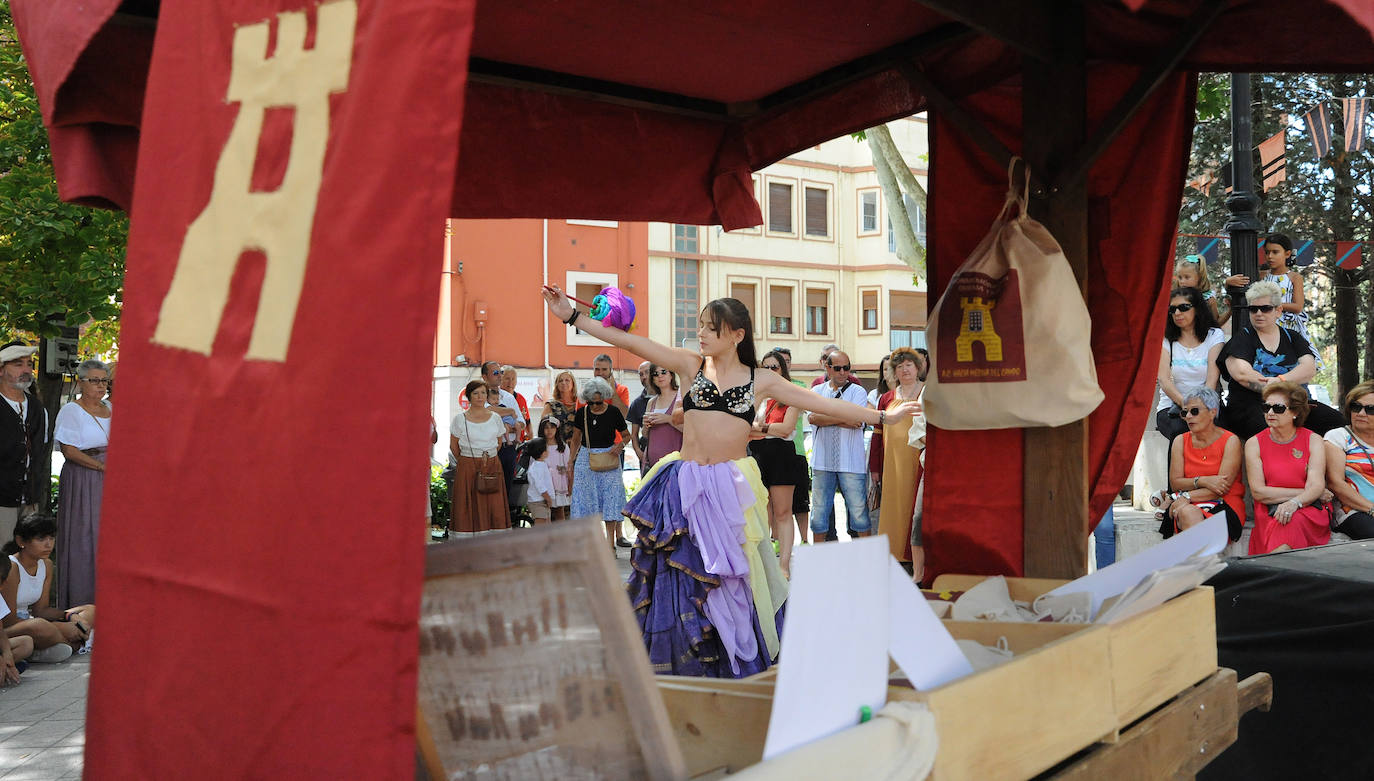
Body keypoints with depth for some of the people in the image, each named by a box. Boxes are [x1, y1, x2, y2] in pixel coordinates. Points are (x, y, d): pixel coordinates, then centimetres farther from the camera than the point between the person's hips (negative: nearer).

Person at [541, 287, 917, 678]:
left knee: (729, 578, -1)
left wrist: (882, 416, 6)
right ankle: (683, 667, 12)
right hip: (684, 485, 1)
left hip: (731, 490, -1)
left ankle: (735, 666, 13)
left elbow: (825, 404, 8)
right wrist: (571, 315, 2)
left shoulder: (761, 381, 7)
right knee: (680, 575, 0)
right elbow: (630, 342, 5)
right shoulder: (692, 365, 8)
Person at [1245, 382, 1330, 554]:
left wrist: (1295, 502, -27)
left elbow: (1317, 486, -5)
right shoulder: (1254, 443, 8)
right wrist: (1306, 493, -6)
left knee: (1292, 522, -37)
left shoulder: (1313, 440, 9)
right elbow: (1258, 492, -3)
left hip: (1309, 511, 0)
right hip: (1269, 513, 0)